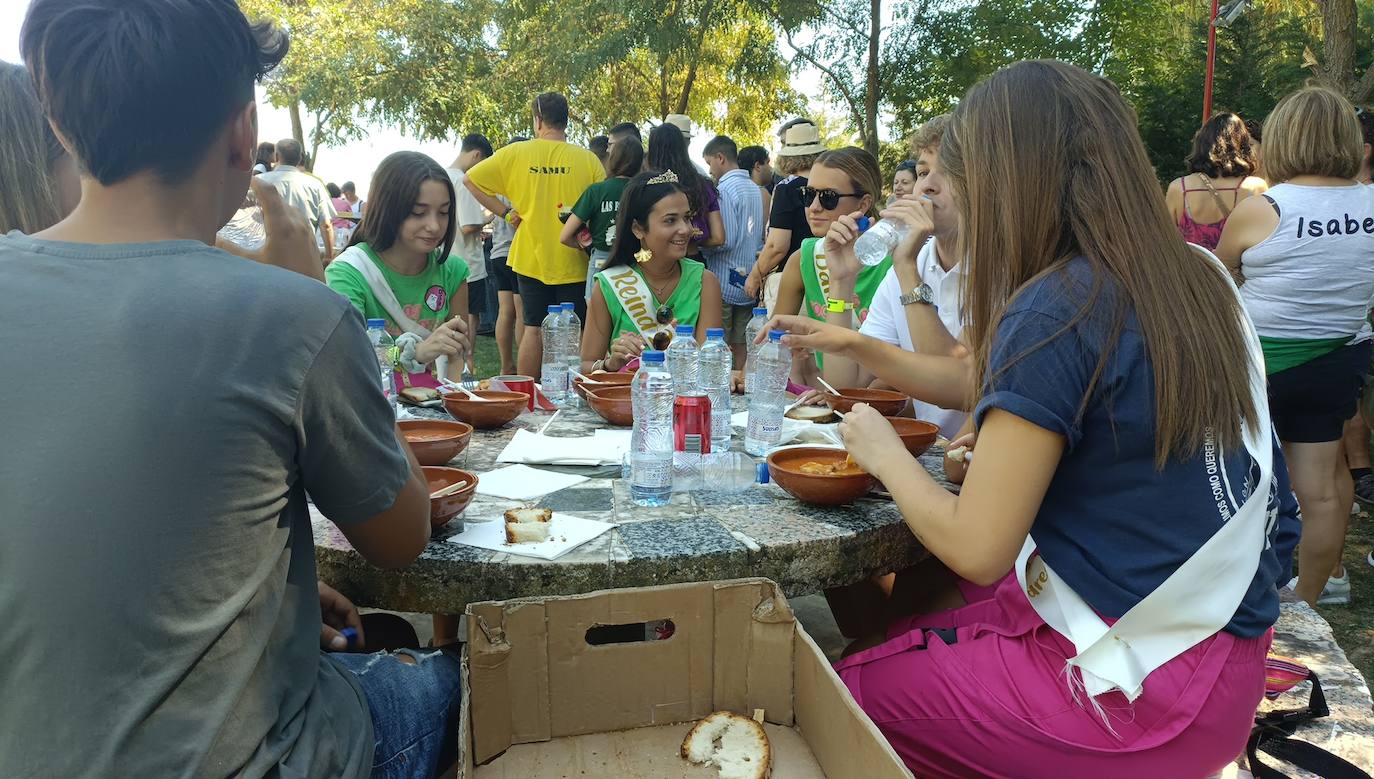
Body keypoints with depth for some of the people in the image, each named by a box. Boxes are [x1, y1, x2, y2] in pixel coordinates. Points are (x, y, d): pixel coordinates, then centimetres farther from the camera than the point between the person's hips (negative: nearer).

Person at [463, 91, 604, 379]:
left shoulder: (516, 153, -1)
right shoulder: (588, 159, -6)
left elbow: (471, 180, 3)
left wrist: (505, 212, 3)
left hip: (530, 258, 2)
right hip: (573, 261, -2)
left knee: (533, 329, 11)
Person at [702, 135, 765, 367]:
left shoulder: (725, 189, -13)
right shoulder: (754, 188, 12)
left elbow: (725, 240, -18)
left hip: (725, 280, -8)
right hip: (748, 280, 8)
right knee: (741, 343, 11)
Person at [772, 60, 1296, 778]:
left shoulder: (1057, 309, -22)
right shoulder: (1195, 280, 4)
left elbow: (976, 548, -20)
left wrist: (883, 454, -3)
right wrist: (858, 344, 18)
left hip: (1141, 685, -8)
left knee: (856, 690, 9)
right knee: (919, 608, 24)